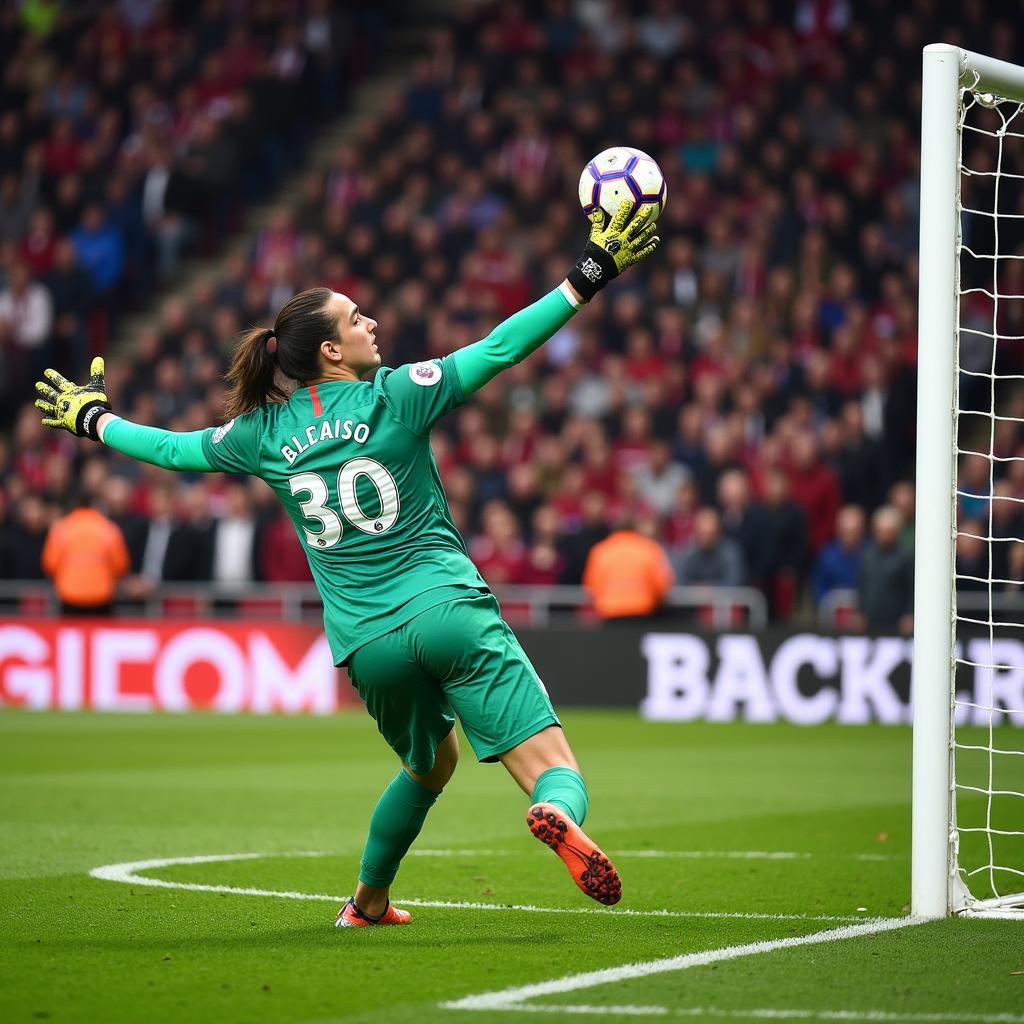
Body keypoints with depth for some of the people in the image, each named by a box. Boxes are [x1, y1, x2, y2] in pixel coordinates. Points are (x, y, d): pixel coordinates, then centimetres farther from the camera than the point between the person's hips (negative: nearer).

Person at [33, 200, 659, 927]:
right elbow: (502, 346, -7)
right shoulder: (393, 397, -2)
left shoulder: (266, 433, 9)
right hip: (451, 612, -5)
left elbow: (177, 449, 25)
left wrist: (92, 419, 42)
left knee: (430, 765, 33)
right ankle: (559, 814, -46)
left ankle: (369, 902, 42)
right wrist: (592, 274, -5)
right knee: (558, 772, -12)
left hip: (367, 644, 5)